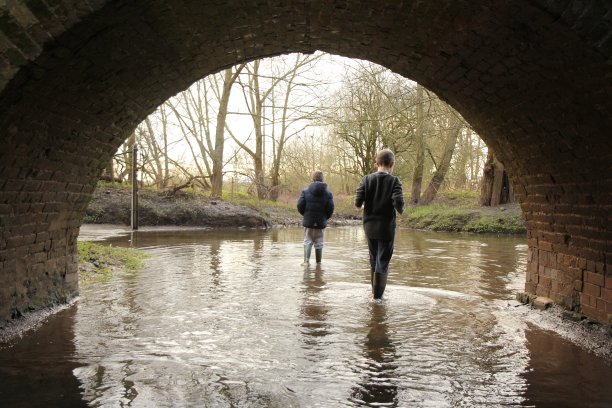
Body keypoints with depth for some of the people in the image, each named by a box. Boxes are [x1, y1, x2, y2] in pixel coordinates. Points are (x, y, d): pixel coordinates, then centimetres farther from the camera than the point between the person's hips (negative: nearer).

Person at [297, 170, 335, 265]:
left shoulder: (306, 191, -4)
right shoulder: (328, 193, -1)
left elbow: (300, 205, -8)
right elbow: (330, 208, -6)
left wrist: (305, 214, 10)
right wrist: (325, 217, 11)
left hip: (308, 221, -1)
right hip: (321, 222, 1)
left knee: (307, 241, 8)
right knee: (319, 243, 10)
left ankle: (306, 261, -4)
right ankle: (318, 262, 15)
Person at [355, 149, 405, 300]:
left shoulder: (367, 179, -2)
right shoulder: (394, 181, -9)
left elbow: (358, 202, -10)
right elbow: (398, 203, -22)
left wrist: (362, 205, 13)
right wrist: (400, 210, 0)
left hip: (369, 226, 4)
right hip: (386, 228, -4)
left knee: (373, 260, 19)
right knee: (383, 262, 3)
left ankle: (375, 291, 28)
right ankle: (378, 295, 1)